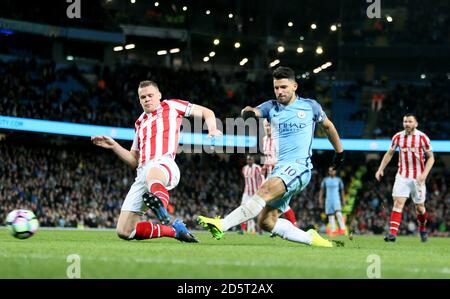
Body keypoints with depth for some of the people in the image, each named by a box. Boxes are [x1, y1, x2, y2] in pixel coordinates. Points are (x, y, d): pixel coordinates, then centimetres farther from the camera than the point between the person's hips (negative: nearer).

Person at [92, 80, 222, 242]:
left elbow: (207, 112, 20)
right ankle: (174, 229, 4)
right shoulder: (140, 123, 30)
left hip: (164, 164, -6)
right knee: (124, 231, -8)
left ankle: (161, 206, -75)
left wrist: (212, 130, -1)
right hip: (143, 172, 6)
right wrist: (113, 146, 21)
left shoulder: (171, 106, 17)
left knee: (152, 174, -48)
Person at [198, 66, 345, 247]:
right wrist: (247, 112, -32)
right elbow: (253, 112, -7)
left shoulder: (310, 106, 9)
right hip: (279, 169, 6)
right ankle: (311, 239, 13)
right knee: (266, 222, -1)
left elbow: (328, 126, 25)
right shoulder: (271, 107, 13)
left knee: (267, 189, -31)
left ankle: (221, 225, -41)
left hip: (299, 166, -6)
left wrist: (339, 152, 34)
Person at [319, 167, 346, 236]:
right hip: (328, 200, 2)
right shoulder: (325, 180, 7)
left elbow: (342, 190, 12)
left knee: (338, 213, -21)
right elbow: (322, 189, 11)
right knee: (330, 215, 2)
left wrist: (343, 199, 12)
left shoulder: (338, 180, 5)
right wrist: (320, 198, 3)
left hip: (336, 199, -2)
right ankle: (333, 230, 6)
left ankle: (342, 229, -23)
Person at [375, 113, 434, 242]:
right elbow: (389, 154, 15)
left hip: (418, 177, -1)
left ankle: (422, 228, 34)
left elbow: (431, 157, -2)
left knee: (419, 207, 6)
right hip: (402, 176, 1)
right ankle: (392, 233, -20)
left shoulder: (423, 138, -6)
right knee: (398, 203, -14)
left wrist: (425, 173, -15)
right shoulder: (398, 137, 2)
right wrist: (381, 169, 7)